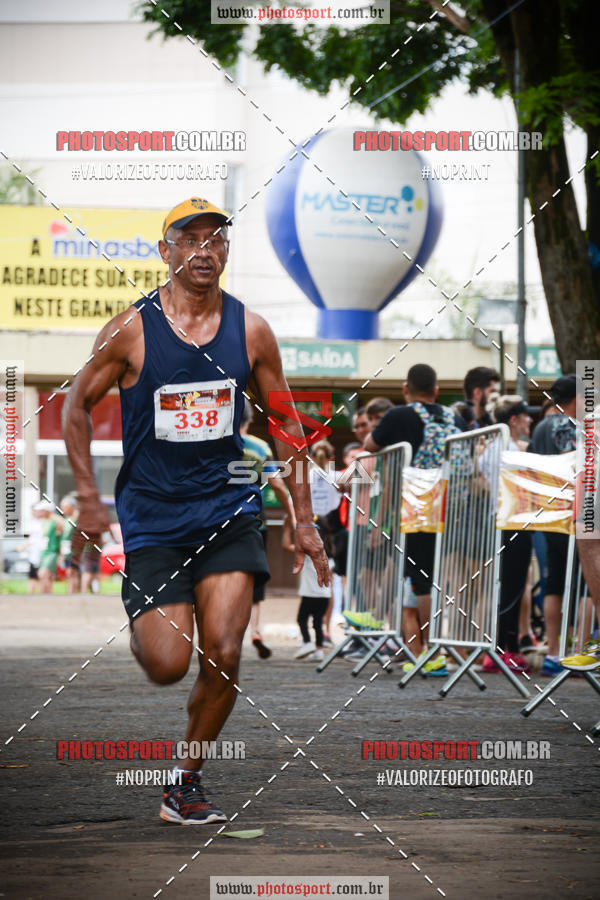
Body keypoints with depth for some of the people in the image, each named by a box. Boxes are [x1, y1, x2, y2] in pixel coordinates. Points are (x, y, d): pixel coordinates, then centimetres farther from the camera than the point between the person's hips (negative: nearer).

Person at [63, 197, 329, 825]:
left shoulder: (250, 331, 1)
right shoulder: (130, 330, -6)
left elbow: (286, 426, 10)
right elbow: (77, 405, 6)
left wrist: (304, 519, 7)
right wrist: (88, 497, -3)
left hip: (227, 512, 2)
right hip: (152, 518, -2)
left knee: (222, 657, -11)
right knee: (168, 665, -8)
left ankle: (186, 782, 9)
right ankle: (140, 626, 30)